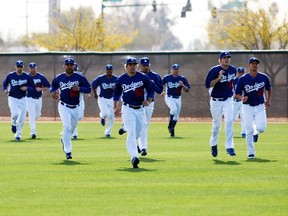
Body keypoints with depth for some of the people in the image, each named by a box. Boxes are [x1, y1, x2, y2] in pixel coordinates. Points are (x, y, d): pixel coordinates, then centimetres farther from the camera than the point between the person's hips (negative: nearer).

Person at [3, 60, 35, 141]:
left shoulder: (27, 76, -2)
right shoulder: (10, 75, -1)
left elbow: (32, 87, 3)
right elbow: (5, 83, 14)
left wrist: (26, 88, -17)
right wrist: (5, 90, -6)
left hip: (22, 99, 1)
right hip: (12, 98, -1)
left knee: (21, 118, -2)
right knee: (15, 114, -21)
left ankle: (18, 134, 12)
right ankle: (14, 124, 14)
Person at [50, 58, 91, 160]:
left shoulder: (80, 78, -5)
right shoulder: (59, 78, 0)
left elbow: (88, 89, -4)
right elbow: (53, 85, 18)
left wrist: (79, 88, -22)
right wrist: (52, 92, -4)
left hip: (75, 108, 2)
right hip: (64, 107, -2)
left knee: (72, 128, 16)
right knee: (67, 126, -18)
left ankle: (64, 140, 49)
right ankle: (68, 151, -14)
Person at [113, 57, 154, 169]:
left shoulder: (143, 77, 0)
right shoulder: (121, 79, 2)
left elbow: (151, 90, 6)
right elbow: (116, 93, 15)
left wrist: (148, 101, -11)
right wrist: (115, 107, 6)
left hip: (140, 109, 2)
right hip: (127, 109, -2)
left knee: (138, 133, 10)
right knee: (131, 132, -17)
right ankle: (134, 157, -29)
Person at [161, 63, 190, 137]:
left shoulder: (182, 79, 1)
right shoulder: (167, 77, -1)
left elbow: (187, 90, -2)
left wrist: (182, 85, -19)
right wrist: (162, 92, 1)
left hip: (178, 99, 3)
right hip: (169, 98, -3)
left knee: (176, 115, 4)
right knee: (174, 109, -28)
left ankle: (172, 130, 19)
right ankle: (170, 125, -12)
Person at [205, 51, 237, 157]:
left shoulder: (233, 70, 3)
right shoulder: (214, 70, -12)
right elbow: (207, 85, -17)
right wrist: (219, 78, -27)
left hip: (228, 100, 2)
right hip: (216, 100, -2)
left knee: (229, 121, -14)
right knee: (217, 124, 8)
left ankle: (229, 147, -14)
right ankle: (213, 144, 33)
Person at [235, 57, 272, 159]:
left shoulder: (264, 77, -3)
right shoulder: (243, 79, -9)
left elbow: (269, 89, 17)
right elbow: (237, 94, -6)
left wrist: (268, 100, 8)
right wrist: (242, 98, -27)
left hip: (260, 107, 1)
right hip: (247, 107, -1)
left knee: (261, 128, -15)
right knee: (249, 130, -6)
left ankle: (256, 131, 24)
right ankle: (251, 152, 7)